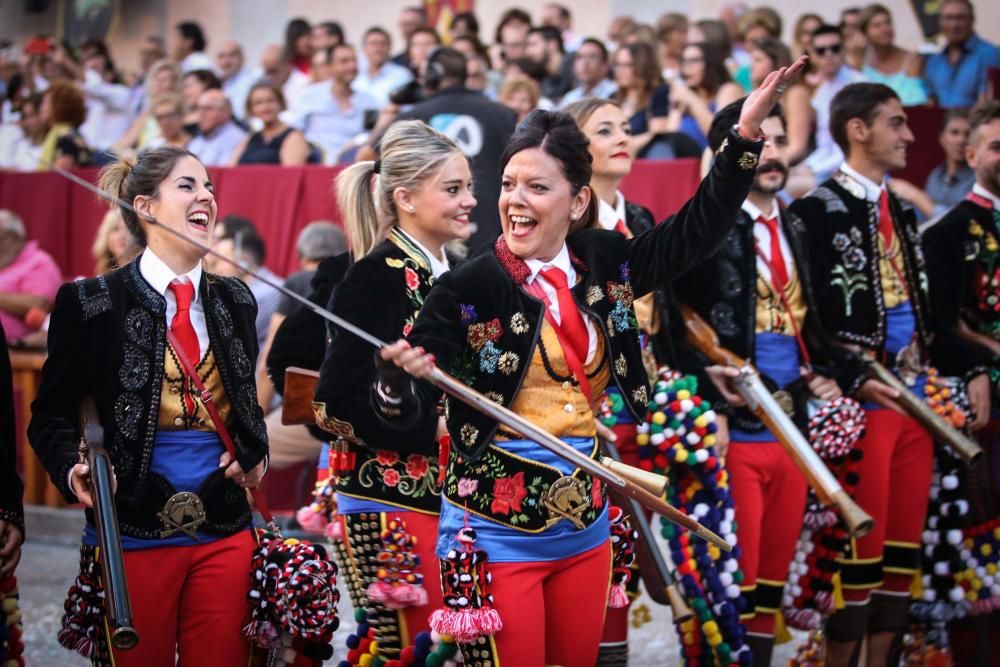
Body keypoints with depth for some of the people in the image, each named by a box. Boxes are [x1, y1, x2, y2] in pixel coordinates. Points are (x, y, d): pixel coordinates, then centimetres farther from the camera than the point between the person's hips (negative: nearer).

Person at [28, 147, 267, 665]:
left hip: (225, 528, 4)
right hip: (134, 531, -4)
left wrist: (255, 452, 1)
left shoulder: (234, 300, 10)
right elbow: (52, 413, 0)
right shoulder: (92, 303, -4)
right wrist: (72, 470, -19)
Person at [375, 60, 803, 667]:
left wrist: (747, 132, 2)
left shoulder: (604, 262, 2)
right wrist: (401, 376, -39)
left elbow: (697, 230, 9)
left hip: (585, 523, 5)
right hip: (496, 529, -5)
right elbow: (407, 410, -15)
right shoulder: (467, 288, -12)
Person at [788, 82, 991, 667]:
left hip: (917, 398, 8)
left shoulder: (901, 211, 18)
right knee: (861, 542, -3)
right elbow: (812, 317, -14)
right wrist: (855, 379, -21)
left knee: (904, 541, 10)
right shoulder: (820, 210, -7)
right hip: (863, 401, -8)